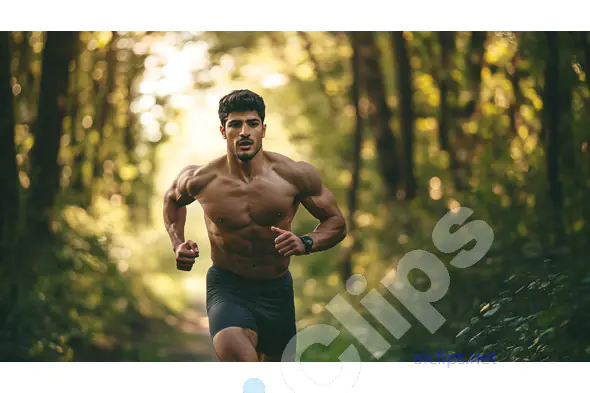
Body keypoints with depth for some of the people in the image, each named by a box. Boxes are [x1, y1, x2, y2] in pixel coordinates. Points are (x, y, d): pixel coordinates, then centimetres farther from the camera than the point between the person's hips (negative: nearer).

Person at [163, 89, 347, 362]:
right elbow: (172, 199, 15)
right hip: (227, 286, -2)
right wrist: (178, 244, -1)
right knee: (233, 352, -34)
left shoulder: (295, 175, -12)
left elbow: (336, 223, -1)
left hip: (277, 290, 2)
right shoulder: (201, 180, -10)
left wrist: (304, 244, -21)